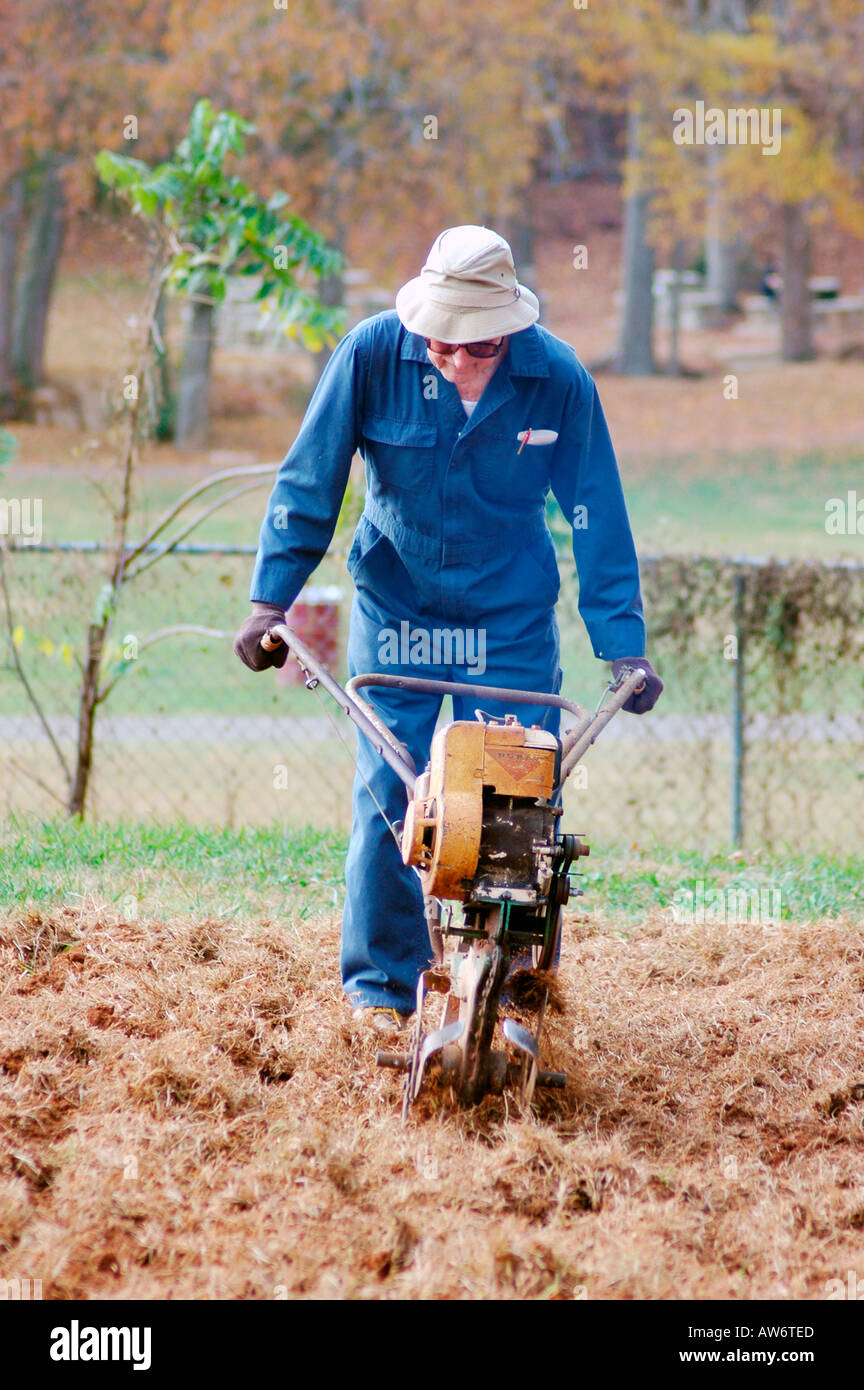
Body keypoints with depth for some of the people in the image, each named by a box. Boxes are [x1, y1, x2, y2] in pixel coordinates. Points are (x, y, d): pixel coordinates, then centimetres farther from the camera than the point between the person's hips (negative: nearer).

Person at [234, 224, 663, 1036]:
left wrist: (623, 648, -8)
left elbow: (598, 520, -7)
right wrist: (270, 599, -12)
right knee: (388, 795, -3)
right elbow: (308, 482, -7)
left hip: (512, 623, 0)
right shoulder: (372, 355, -17)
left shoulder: (558, 381, -14)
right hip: (395, 610, 0)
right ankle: (380, 986, 10)